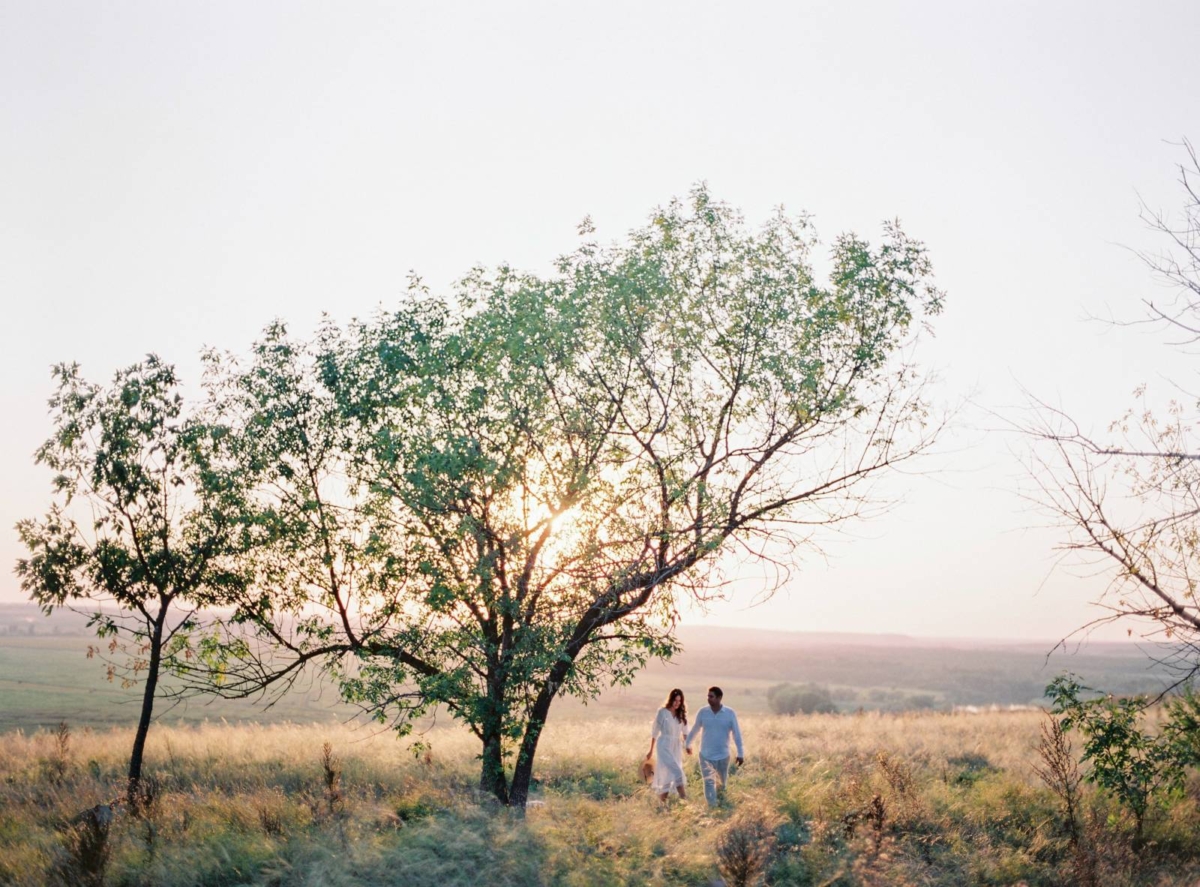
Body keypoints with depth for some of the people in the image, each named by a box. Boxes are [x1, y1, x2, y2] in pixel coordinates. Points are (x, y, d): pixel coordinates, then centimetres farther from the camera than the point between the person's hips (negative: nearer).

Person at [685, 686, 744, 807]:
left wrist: (740, 753, -5)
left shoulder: (730, 713, -10)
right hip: (706, 755, 0)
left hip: (723, 755, 0)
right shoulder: (703, 712, -7)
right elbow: (695, 729, 9)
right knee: (709, 782, -6)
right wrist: (688, 743, 19)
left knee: (721, 783, 16)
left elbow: (736, 733, -5)